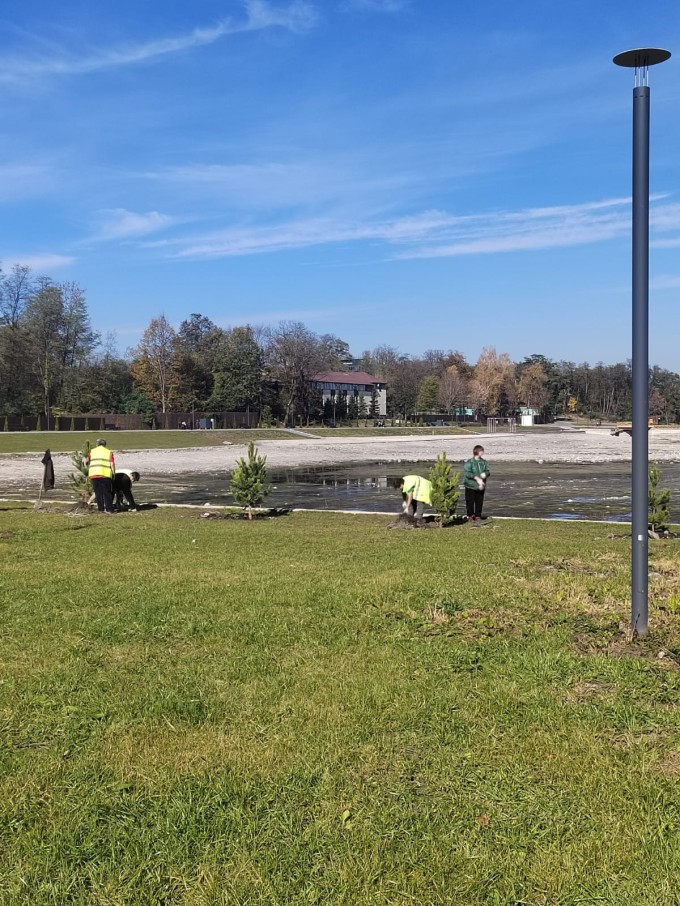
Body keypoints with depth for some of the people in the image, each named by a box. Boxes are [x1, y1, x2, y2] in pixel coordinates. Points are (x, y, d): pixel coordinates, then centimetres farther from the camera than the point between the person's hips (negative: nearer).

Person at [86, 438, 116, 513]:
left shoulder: (92, 451, 15)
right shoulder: (109, 452, 10)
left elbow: (86, 461, 8)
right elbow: (112, 464, 0)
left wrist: (87, 469, 25)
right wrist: (114, 474, 6)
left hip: (94, 475, 1)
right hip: (105, 475, -1)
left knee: (98, 493, 8)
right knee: (107, 493, 6)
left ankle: (101, 509, 9)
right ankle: (109, 509, 3)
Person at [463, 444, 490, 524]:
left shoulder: (484, 462, 4)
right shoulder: (469, 463, -12)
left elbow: (487, 472, 5)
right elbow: (467, 473, -17)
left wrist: (485, 474, -19)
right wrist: (477, 478, -22)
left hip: (481, 487, 4)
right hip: (470, 485, -4)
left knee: (479, 502, 9)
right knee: (470, 502, 2)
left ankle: (478, 516, 21)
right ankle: (470, 517, 16)